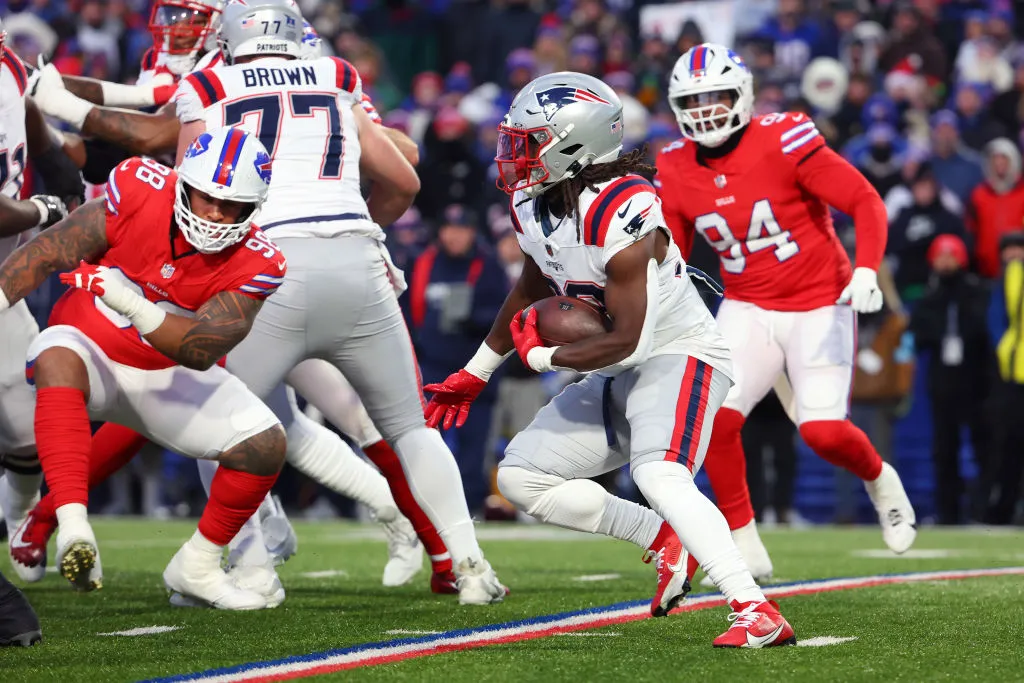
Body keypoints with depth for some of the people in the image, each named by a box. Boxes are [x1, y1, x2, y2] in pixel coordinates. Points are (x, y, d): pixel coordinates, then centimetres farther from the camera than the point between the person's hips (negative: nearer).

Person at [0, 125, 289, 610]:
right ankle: (73, 529, -51)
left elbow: (201, 352, -30)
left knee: (265, 444, -14)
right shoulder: (140, 192, -21)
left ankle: (197, 568, 8)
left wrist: (132, 304, -45)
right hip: (91, 353, -2)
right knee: (59, 357, -39)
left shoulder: (253, 265, -19)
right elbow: (48, 252, -16)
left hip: (165, 377, 3)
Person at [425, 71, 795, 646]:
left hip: (678, 358, -10)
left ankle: (759, 614, -39)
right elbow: (532, 291, 18)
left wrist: (542, 357, -12)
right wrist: (476, 373, 25)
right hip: (618, 376, 10)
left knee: (660, 477, -34)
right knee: (521, 477, 4)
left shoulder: (621, 215, -28)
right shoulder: (533, 204, -1)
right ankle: (664, 540, 7)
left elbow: (627, 340, -26)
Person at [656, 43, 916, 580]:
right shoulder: (675, 172, -2)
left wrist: (866, 270, -31)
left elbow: (865, 202, -17)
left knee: (824, 432, -13)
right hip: (748, 310, 4)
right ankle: (744, 546, -1)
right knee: (715, 416, -17)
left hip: (819, 305, -4)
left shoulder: (783, 142, -18)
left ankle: (879, 480, 23)